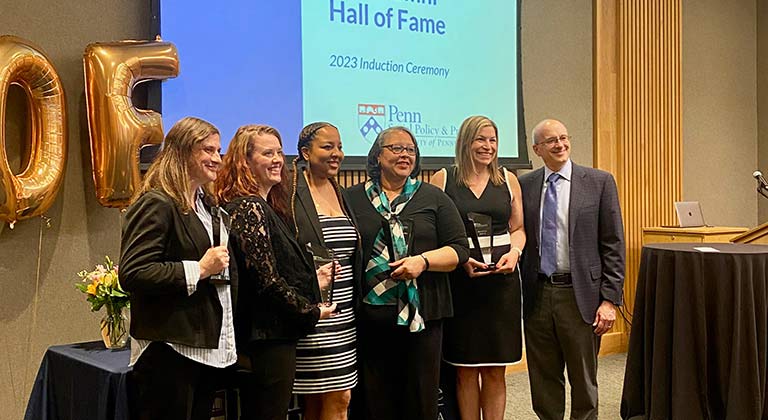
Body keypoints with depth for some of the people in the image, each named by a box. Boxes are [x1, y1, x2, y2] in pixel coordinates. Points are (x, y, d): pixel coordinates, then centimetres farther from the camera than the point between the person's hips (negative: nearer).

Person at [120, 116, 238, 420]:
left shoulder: (208, 205, 16)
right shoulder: (156, 204, -13)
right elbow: (131, 274, -22)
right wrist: (198, 270, -21)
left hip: (208, 347, 9)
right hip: (169, 350, -9)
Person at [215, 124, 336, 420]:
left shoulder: (264, 207, 14)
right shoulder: (249, 209, -16)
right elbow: (267, 280, -21)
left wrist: (314, 277, 20)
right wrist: (312, 312, -11)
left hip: (258, 337, 10)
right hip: (268, 338, -10)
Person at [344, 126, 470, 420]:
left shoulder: (434, 198, 9)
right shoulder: (353, 198, 8)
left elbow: (459, 249, 5)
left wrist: (423, 261, -11)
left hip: (421, 314, 0)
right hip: (369, 315, 0)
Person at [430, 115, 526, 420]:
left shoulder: (508, 180, 10)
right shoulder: (443, 179, 1)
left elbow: (518, 228, 15)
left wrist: (514, 252, -5)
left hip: (501, 279, 2)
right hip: (459, 281, -2)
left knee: (495, 371, 7)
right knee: (465, 370, 3)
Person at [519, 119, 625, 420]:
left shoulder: (599, 182, -1)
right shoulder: (524, 186, 5)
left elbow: (613, 245, -3)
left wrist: (610, 299, -9)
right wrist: (516, 293, 3)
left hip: (580, 294, -2)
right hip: (537, 294, 2)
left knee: (583, 380, 8)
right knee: (543, 380, 11)